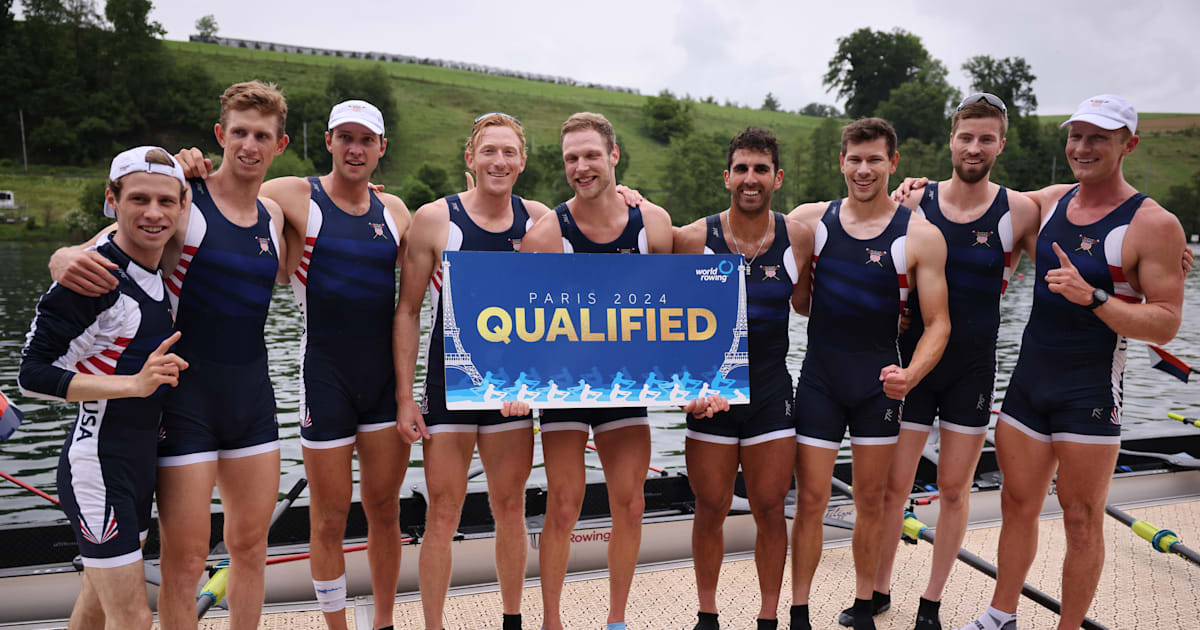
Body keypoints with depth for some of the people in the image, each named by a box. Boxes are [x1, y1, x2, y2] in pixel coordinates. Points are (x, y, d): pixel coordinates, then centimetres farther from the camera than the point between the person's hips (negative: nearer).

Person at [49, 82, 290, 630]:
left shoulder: (274, 215, 9)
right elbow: (97, 252, -10)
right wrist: (67, 261, -36)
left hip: (252, 396, 6)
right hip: (186, 398, -5)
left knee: (250, 545, 15)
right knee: (185, 561, 0)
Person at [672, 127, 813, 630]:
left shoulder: (800, 238, -1)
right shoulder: (693, 238, -7)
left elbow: (806, 305, 12)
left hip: (771, 393, 1)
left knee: (770, 512, 8)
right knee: (710, 511, 9)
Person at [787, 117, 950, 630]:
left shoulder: (920, 236, -6)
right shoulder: (810, 219, -2)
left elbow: (937, 322, -6)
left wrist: (911, 375, -22)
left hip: (879, 381, 0)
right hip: (819, 377, 0)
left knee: (871, 500, 12)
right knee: (810, 500, 2)